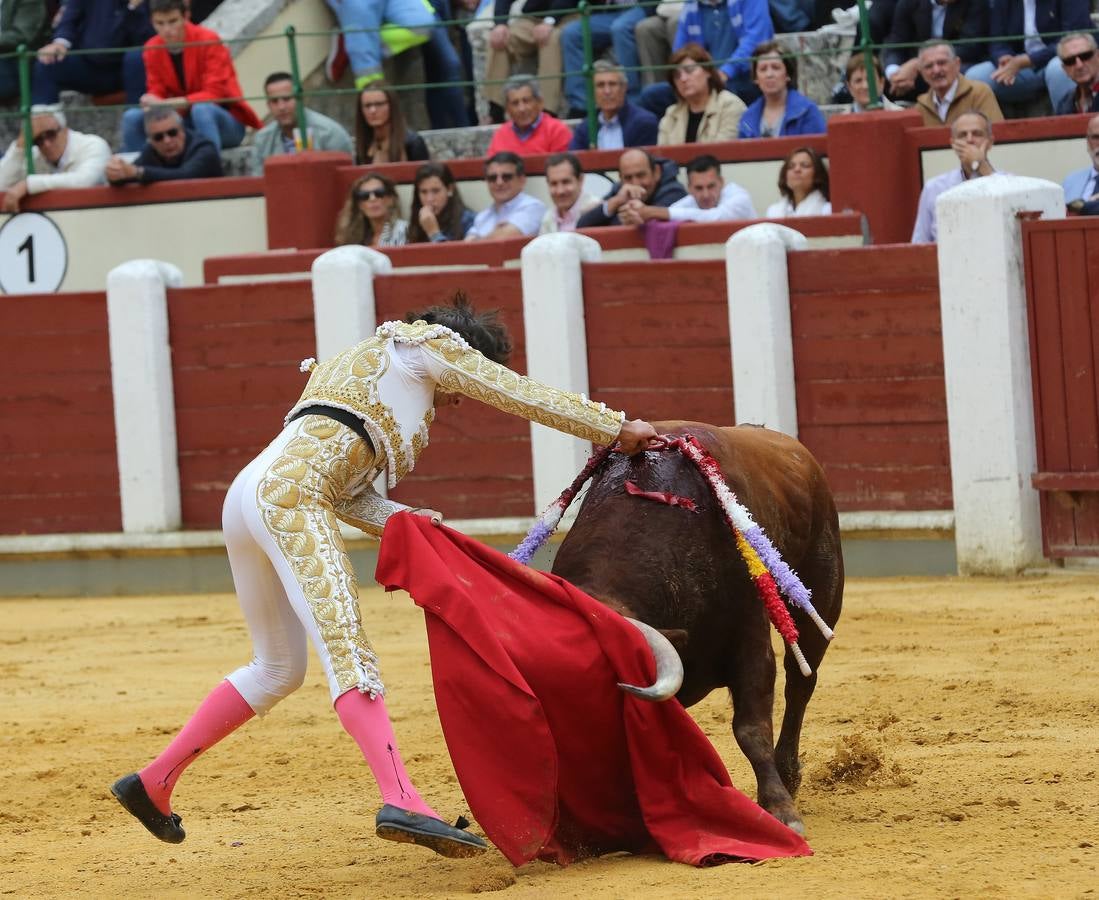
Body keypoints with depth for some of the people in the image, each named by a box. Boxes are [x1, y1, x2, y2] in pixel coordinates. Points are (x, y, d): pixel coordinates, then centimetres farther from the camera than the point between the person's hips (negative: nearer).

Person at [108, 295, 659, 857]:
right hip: (291, 494, -9)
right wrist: (615, 430, 16)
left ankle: (152, 783, 24)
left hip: (246, 498, 9)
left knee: (277, 670, 19)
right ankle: (401, 803, -37)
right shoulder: (425, 343, 13)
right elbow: (520, 394, 11)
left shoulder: (361, 370, 35)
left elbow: (348, 495, 25)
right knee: (345, 644, -22)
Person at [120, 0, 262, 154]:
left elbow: (214, 95, -20)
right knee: (133, 117, -14)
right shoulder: (152, 49, -2)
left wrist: (171, 103, -29)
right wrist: (152, 105, -25)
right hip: (184, 121, 5)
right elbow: (157, 94, 1)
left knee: (201, 109, -37)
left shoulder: (208, 41, -16)